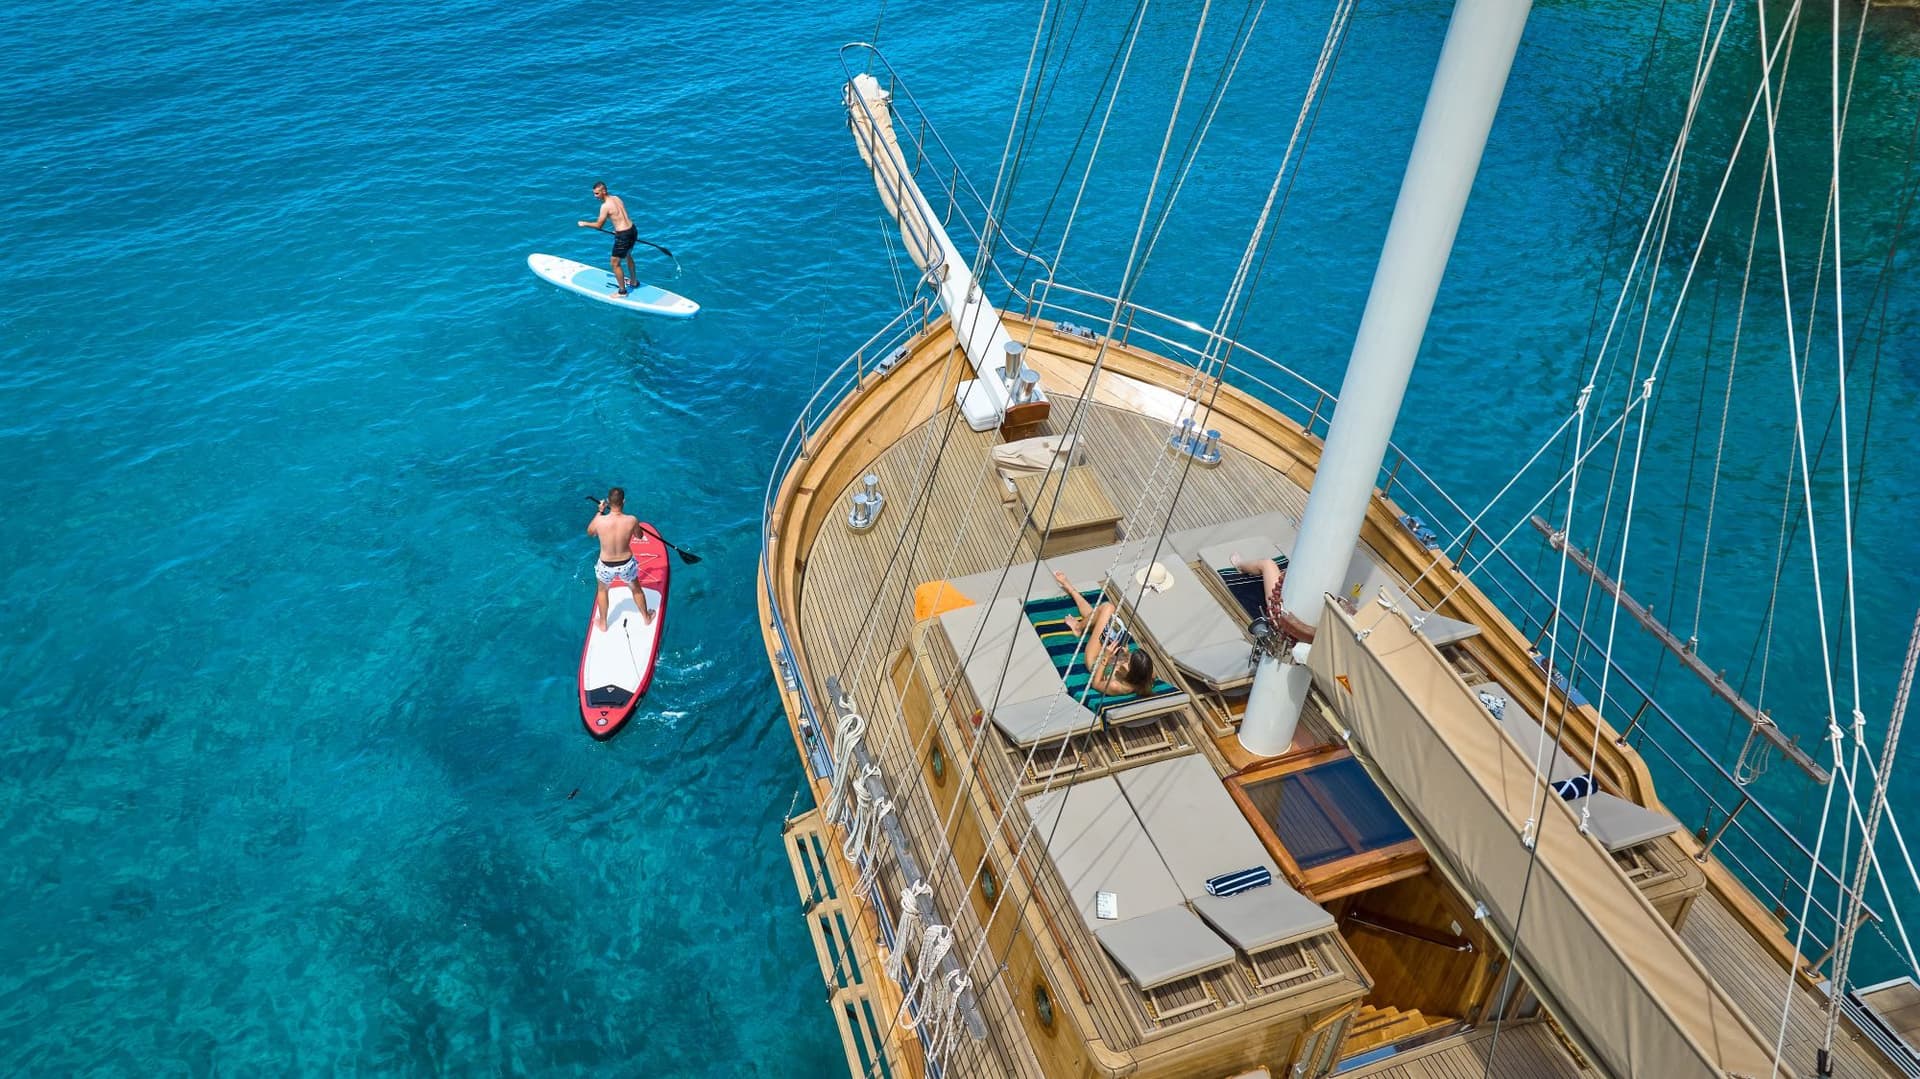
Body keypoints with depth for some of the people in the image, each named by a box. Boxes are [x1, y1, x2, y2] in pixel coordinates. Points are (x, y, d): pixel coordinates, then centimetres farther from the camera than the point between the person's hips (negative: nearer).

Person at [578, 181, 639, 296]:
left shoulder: (605, 206, -17)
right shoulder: (616, 198, 7)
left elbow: (598, 225, -8)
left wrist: (584, 224, 6)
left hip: (623, 235, -9)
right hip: (633, 230, 9)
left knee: (615, 263, 6)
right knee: (628, 255, 32)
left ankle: (622, 291, 14)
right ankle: (634, 281, 48)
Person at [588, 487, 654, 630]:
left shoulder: (599, 521, -24)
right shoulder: (632, 520, -23)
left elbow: (589, 532, 1)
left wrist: (600, 512, 6)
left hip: (606, 566, 0)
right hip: (626, 565, 0)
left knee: (602, 590, 32)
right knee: (636, 589, 30)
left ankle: (603, 623, 47)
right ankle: (646, 617, 51)